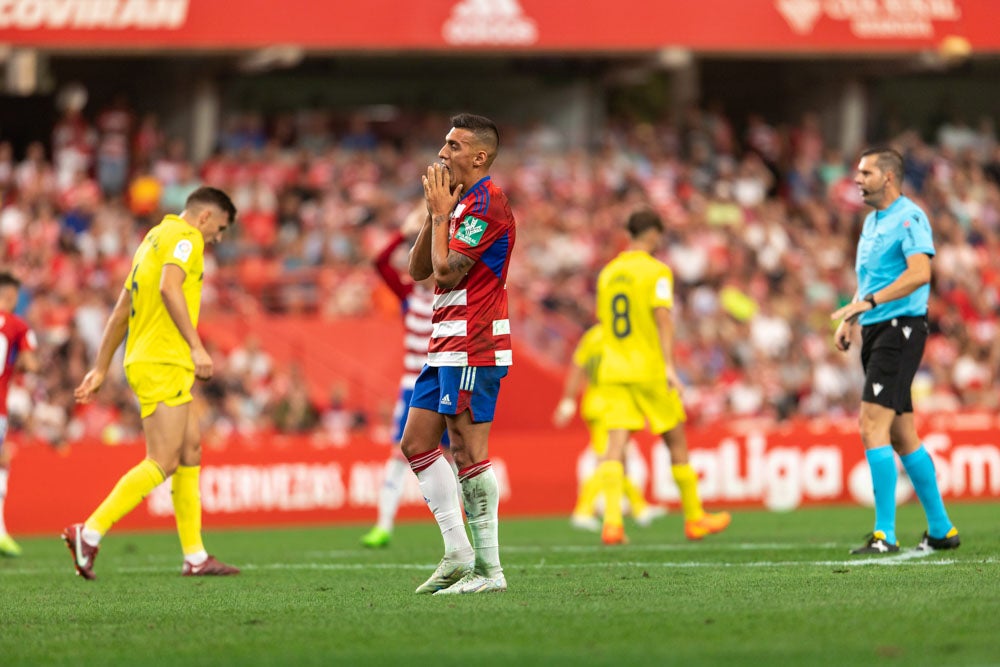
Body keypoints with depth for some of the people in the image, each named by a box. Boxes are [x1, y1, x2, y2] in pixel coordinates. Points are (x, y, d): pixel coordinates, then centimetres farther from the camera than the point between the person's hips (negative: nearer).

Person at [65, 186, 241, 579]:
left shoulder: (155, 238, 23)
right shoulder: (185, 237, -6)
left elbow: (121, 310, 24)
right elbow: (169, 286, -25)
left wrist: (100, 369, 24)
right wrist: (196, 346, -29)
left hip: (145, 360, 10)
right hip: (163, 365, -10)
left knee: (190, 453, 10)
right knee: (162, 463, -12)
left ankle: (195, 557, 9)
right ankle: (89, 534, -14)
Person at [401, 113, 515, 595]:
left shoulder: (486, 203, -14)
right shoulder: (461, 202, 19)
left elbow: (446, 271, -18)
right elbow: (418, 269, 16)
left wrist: (441, 214, -7)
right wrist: (434, 212, 6)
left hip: (473, 346, -11)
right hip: (447, 345, 11)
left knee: (468, 453, -9)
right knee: (416, 443, 11)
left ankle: (488, 569, -7)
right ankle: (458, 554, 13)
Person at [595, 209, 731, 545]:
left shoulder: (608, 273, 13)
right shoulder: (656, 271, -6)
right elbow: (662, 316, -17)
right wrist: (669, 366, -23)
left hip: (613, 370, 5)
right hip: (649, 370, -5)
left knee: (616, 445, -6)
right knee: (676, 442, 10)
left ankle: (612, 521, -23)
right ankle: (695, 518, 20)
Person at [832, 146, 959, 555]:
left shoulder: (909, 217, -11)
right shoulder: (872, 221, 19)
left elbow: (920, 272, -24)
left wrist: (868, 302, -29)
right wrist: (851, 318, 14)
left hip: (900, 329, -10)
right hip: (876, 332, 10)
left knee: (874, 428, -17)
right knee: (902, 437, 12)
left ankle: (884, 535, -17)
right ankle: (940, 529, 19)